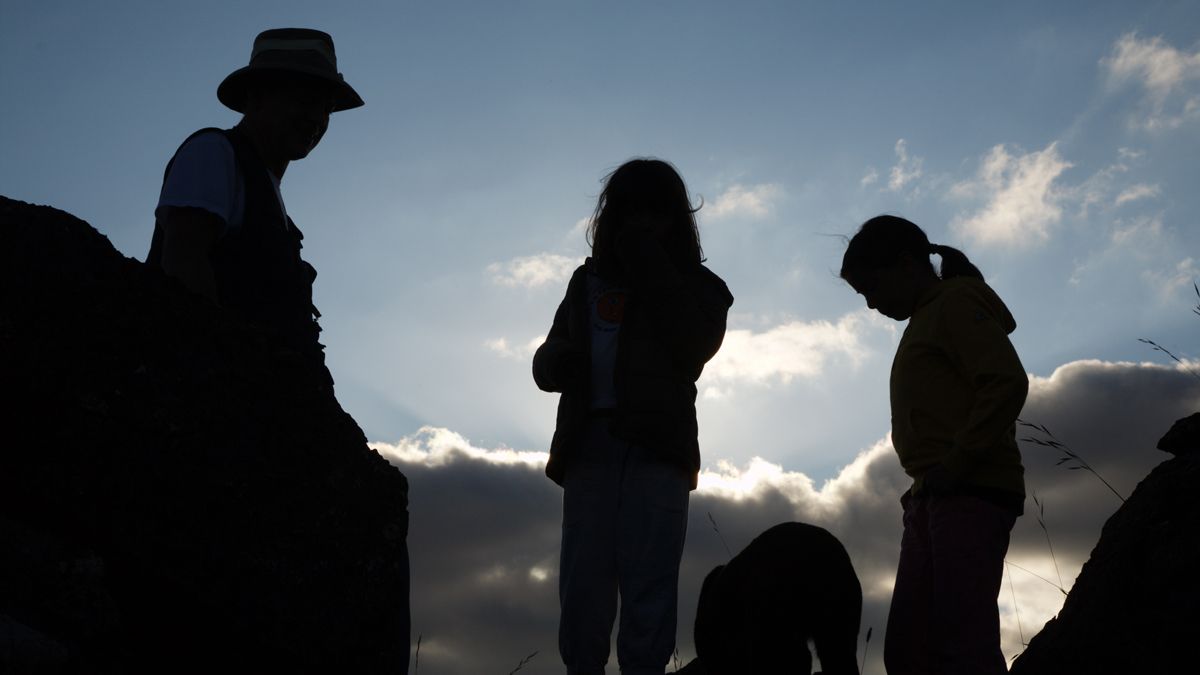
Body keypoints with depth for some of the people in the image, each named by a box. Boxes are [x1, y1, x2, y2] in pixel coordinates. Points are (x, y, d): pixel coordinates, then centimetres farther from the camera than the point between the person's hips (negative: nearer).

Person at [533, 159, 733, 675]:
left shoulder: (695, 284, 11)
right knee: (582, 585, -4)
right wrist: (560, 362, -6)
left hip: (656, 448, -2)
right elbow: (547, 362, 19)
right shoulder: (590, 280, 19)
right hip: (589, 446, 3)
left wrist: (650, 267, -8)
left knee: (648, 587, -8)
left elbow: (693, 345, -9)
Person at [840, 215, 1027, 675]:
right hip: (936, 500, 10)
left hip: (969, 494, -10)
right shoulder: (927, 321, 27)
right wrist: (927, 484, 10)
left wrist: (956, 465, -17)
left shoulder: (956, 302, 0)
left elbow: (1007, 382, -14)